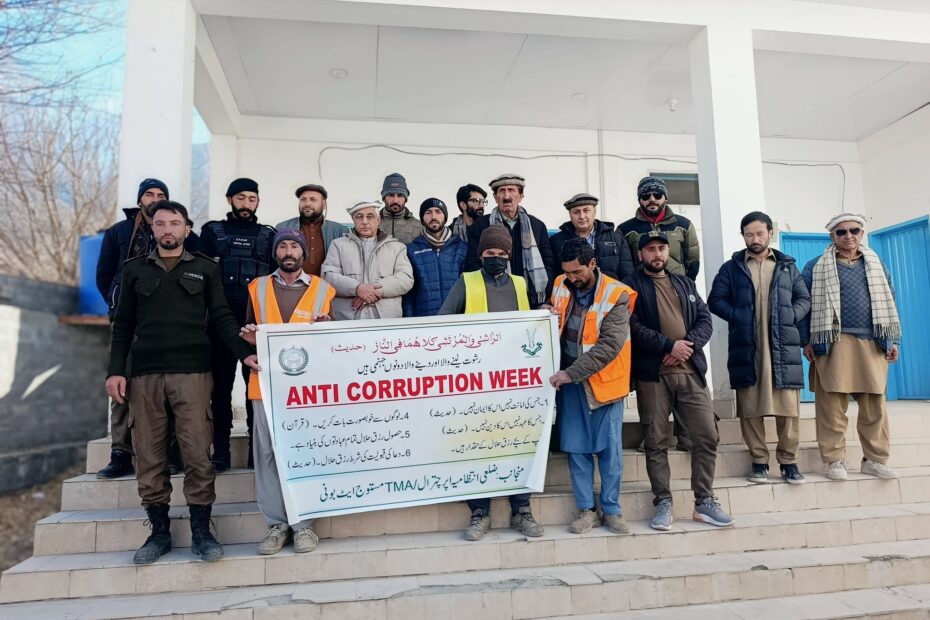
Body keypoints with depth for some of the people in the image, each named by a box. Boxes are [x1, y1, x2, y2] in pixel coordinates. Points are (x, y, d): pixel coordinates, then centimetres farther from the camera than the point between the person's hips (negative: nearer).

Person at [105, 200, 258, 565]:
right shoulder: (135, 270, 15)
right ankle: (159, 532, 17)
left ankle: (201, 532, 6)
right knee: (149, 456, 4)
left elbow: (222, 318, 5)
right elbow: (123, 326, 13)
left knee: (197, 454, -5)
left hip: (192, 373, -2)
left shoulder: (206, 269, 10)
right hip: (144, 375, 2)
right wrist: (115, 370, 3)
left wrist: (245, 353, -10)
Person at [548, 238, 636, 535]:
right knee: (576, 447, 7)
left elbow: (610, 344, -19)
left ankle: (611, 510, 19)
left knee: (609, 448, 4)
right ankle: (586, 510, 18)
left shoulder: (616, 296, -10)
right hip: (569, 381, 4)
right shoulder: (560, 288, 5)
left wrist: (572, 373, -22)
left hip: (603, 381, -4)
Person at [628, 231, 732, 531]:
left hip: (690, 372, 4)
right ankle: (663, 503, 12)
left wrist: (689, 345, -8)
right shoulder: (632, 286, 4)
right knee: (656, 442, 1)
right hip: (652, 374, -4)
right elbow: (633, 327, -9)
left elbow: (705, 320, 10)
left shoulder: (685, 284, 21)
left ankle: (704, 501, 15)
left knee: (707, 437, 2)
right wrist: (669, 345, -14)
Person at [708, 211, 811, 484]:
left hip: (783, 347, 1)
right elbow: (715, 300, 6)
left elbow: (804, 299, 17)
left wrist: (790, 317, -2)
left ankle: (788, 461, 11)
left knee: (788, 406, -1)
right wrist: (739, 317, -8)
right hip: (746, 348, -1)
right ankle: (759, 461, 10)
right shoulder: (731, 268, 11)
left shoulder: (787, 266, 16)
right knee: (751, 407, 0)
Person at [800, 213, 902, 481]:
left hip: (872, 344, 4)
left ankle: (875, 459, 16)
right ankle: (835, 460, 4)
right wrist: (806, 341, -5)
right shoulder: (816, 267, 4)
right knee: (832, 405, -4)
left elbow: (889, 301, 16)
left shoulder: (876, 265, 16)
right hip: (834, 344, -4)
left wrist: (893, 340, 9)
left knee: (875, 406, 5)